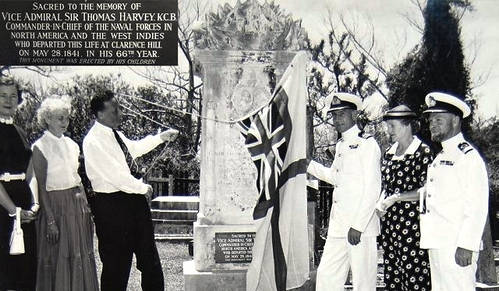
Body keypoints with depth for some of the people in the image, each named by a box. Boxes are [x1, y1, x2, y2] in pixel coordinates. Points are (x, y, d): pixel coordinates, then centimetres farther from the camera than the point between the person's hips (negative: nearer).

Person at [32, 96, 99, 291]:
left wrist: (86, 208, 11)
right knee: (58, 260, 2)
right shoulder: (40, 147, -9)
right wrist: (51, 221, -15)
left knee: (82, 258, 10)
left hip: (77, 205, 6)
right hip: (56, 207, -6)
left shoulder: (71, 144, 9)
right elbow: (41, 187, -11)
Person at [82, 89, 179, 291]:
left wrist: (160, 138, 23)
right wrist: (144, 189, -13)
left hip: (133, 197, 9)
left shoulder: (114, 134, 7)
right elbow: (116, 175, -24)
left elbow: (133, 148, 28)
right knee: (116, 263, 4)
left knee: (149, 256, 17)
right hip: (111, 204, -9)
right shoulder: (93, 141, -20)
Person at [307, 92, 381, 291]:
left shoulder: (367, 144, -9)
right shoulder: (340, 146, 16)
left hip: (360, 228, -8)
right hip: (338, 226, 8)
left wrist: (358, 226, -17)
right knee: (326, 275, 8)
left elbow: (373, 189, -14)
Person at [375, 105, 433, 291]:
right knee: (392, 275, 10)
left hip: (413, 225, -7)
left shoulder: (423, 152, -7)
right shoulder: (389, 153, 13)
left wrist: (396, 197, -15)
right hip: (389, 223, 7)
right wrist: (381, 203, 2)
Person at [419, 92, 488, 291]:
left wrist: (466, 246, -20)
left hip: (456, 247, -9)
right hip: (437, 244, 9)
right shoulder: (440, 157, 19)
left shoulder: (468, 157, -9)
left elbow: (477, 207, -15)